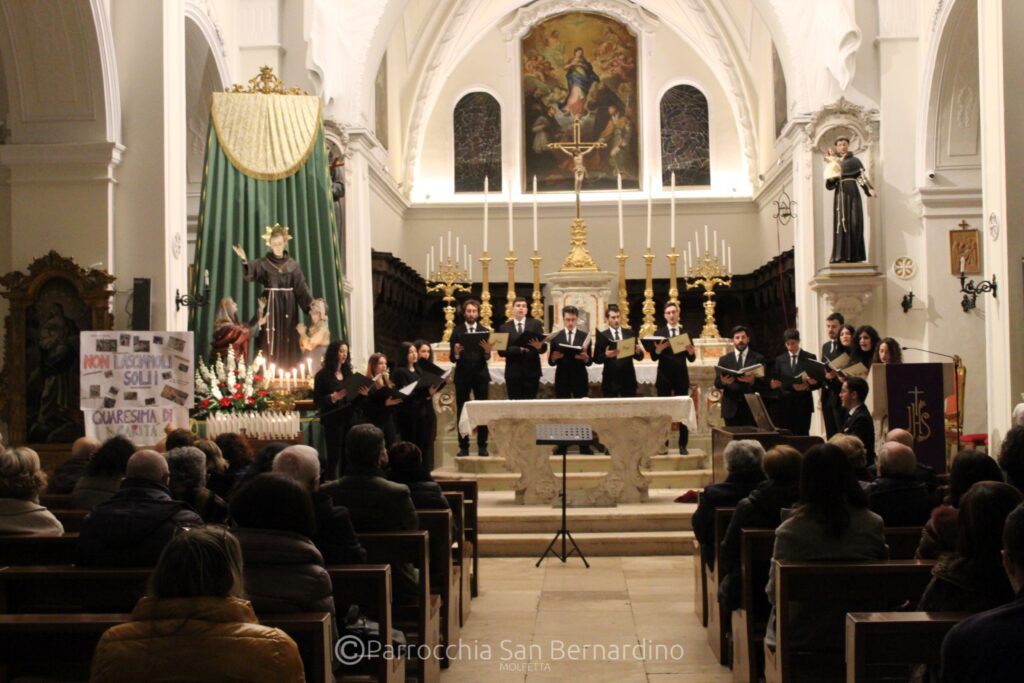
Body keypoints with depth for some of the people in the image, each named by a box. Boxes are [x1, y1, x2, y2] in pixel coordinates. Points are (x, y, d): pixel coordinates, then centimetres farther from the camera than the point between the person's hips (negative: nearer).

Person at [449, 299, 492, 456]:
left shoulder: (484, 331, 7)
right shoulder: (457, 331, 5)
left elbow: (487, 358, -1)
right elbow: (452, 357, -2)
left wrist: (487, 351, -23)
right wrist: (456, 353, -24)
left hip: (480, 375, 0)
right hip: (462, 375, 0)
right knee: (461, 412, 0)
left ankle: (482, 446, 4)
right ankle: (463, 446, 5)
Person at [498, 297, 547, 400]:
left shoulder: (536, 324, 6)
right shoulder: (504, 327, 6)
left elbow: (544, 348, 0)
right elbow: (501, 351, -3)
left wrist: (539, 346, -23)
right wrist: (519, 349, -18)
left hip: (532, 371, 0)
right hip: (513, 372, 0)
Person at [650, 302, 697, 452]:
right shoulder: (659, 333, 3)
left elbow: (691, 359, 2)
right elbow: (653, 357, -5)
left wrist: (691, 351, -20)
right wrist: (659, 349, -25)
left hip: (682, 377, 1)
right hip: (664, 377, -1)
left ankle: (683, 445, 5)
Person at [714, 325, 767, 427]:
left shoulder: (758, 358, 7)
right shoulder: (724, 360, 12)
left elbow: (764, 383, -1)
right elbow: (717, 383, 4)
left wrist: (753, 380, -22)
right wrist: (723, 381, -19)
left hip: (752, 407, -1)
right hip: (731, 408, 1)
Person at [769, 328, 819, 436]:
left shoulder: (810, 358, 6)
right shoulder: (780, 359, 12)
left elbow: (817, 382, 2)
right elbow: (776, 382, 10)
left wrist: (807, 386, -17)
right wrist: (773, 384, -12)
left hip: (803, 404, -2)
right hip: (785, 404, 2)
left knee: (802, 435, -4)